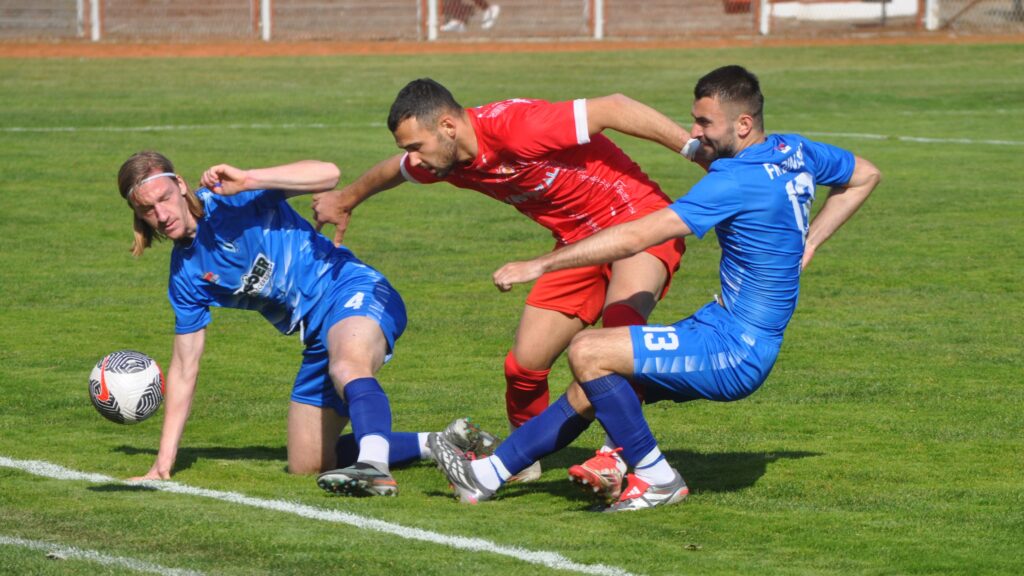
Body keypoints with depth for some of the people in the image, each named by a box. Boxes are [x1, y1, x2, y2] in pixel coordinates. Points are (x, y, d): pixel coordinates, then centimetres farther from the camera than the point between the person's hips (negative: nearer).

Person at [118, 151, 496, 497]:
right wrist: (164, 461, 8)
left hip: (351, 289, -8)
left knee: (348, 366, -41)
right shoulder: (185, 276, 8)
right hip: (319, 336, 8)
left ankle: (375, 469, -63)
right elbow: (184, 368, 13)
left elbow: (327, 174, -20)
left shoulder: (231, 197, -8)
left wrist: (247, 181, -29)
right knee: (306, 467, 5)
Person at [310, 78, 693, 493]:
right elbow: (393, 171, 20)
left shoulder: (517, 127, -30)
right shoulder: (446, 161, -3)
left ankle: (619, 453, -25)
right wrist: (346, 200, 39)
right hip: (577, 241, 8)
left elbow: (612, 109, -29)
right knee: (524, 364, 1)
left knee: (621, 322, -34)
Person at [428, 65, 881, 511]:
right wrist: (806, 244, 21)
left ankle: (656, 480, -6)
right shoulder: (794, 153, 5)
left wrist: (539, 265, -18)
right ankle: (487, 474, 19)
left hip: (733, 354, -10)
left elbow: (635, 238, -22)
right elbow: (865, 175, 24)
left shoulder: (738, 181, -21)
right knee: (590, 388, 12)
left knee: (587, 352, -18)